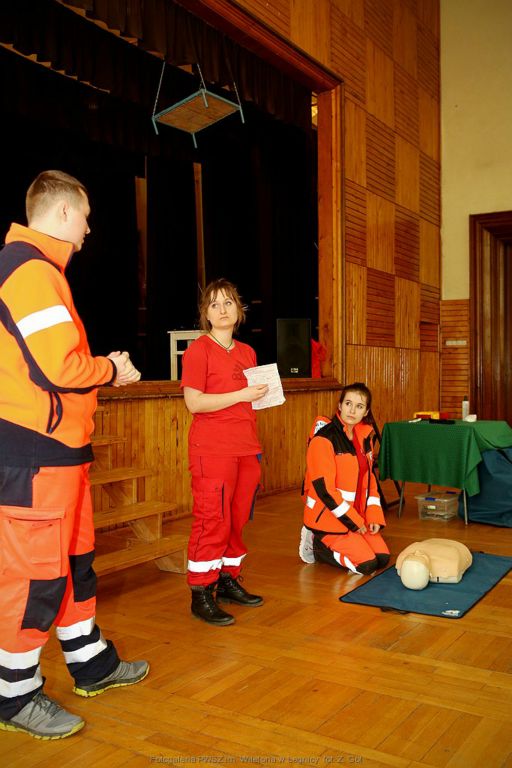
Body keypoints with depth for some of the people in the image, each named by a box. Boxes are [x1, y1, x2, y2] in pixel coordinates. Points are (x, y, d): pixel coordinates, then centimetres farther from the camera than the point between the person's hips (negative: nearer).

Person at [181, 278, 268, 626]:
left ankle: (228, 580, 26)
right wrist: (241, 395, -18)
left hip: (247, 449, 7)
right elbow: (194, 402, -15)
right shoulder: (199, 350, -6)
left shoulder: (247, 352, 15)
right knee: (212, 521, -5)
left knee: (238, 519, 12)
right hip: (212, 450, -7)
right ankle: (201, 594, 4)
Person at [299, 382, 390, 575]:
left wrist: (373, 516, -1)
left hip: (358, 515, 8)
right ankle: (317, 544, 7)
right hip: (328, 518, -8)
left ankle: (328, 545, 16)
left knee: (382, 558, 0)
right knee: (367, 564, -13)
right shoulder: (324, 438, -19)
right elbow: (324, 488, -21)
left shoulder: (364, 437, 5)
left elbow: (370, 480, 12)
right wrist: (353, 522, -16)